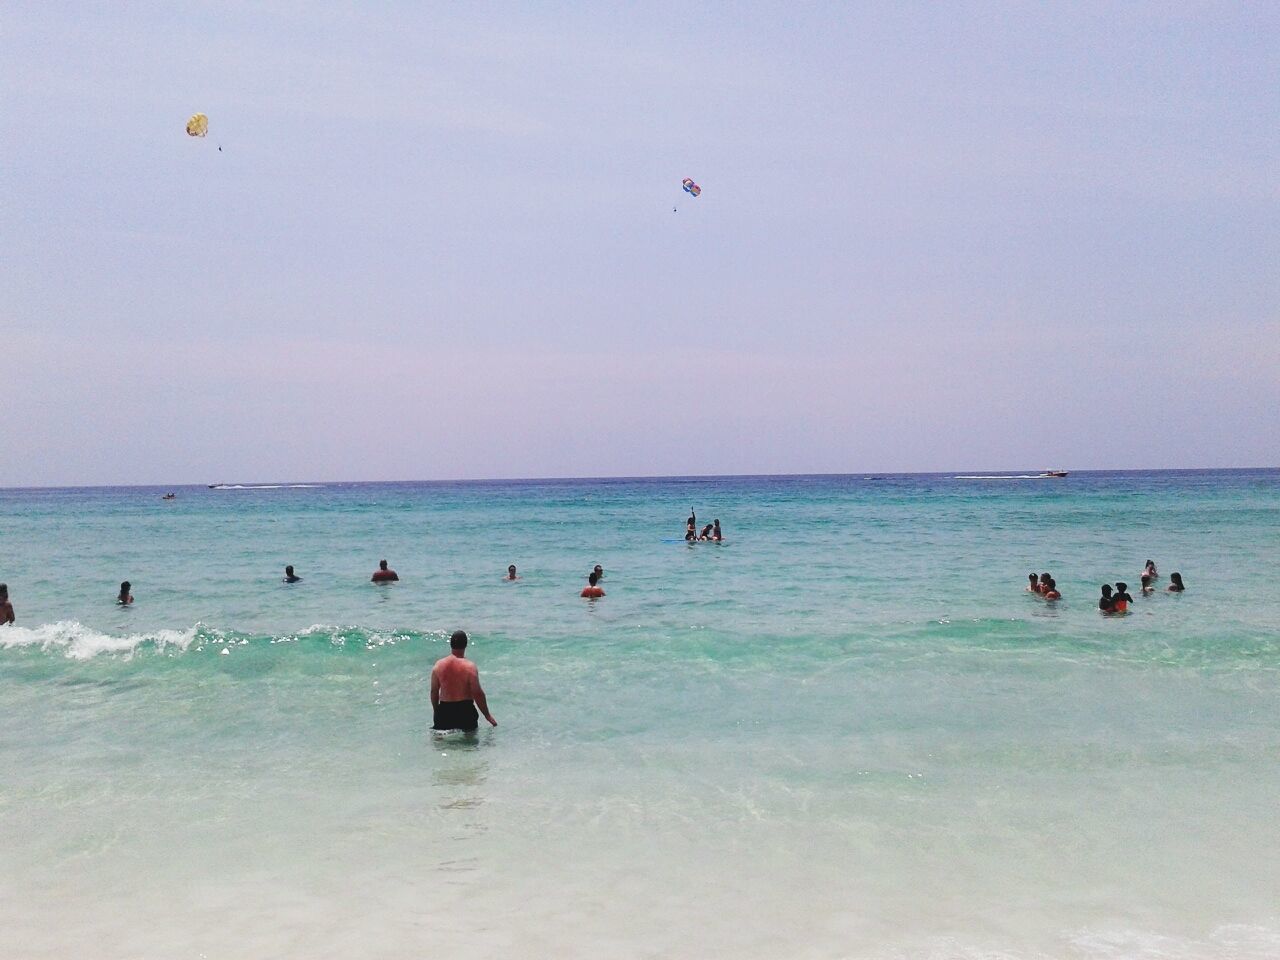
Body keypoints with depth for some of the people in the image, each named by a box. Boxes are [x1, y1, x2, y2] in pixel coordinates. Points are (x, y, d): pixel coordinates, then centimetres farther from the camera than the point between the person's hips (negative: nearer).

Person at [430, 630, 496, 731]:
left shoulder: (438, 665, -1)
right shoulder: (469, 666, -13)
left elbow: (434, 692, 6)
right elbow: (477, 694, -12)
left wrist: (436, 711, 21)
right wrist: (487, 715, -2)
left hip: (444, 710, 3)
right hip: (465, 710, -3)